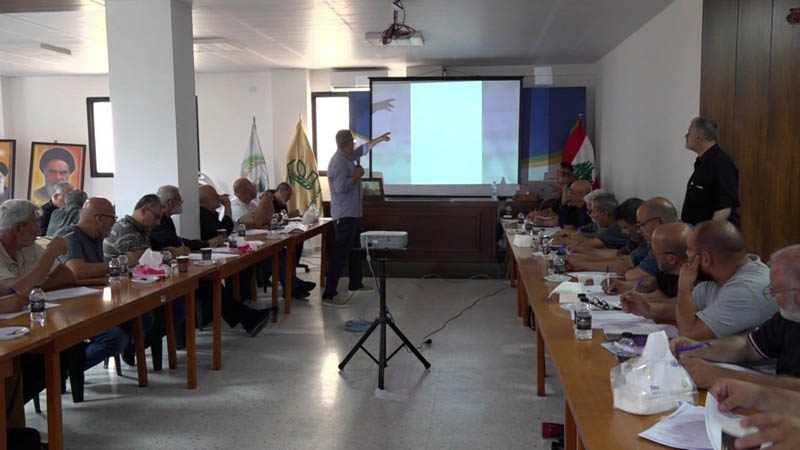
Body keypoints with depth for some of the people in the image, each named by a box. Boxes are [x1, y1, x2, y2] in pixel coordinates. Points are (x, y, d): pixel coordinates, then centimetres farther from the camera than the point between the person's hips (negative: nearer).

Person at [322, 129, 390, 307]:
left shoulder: (348, 157, 11)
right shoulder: (339, 162, -19)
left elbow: (363, 149, 32)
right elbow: (341, 187, -29)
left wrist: (379, 139, 41)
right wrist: (357, 175, -16)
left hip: (352, 213, 11)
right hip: (345, 215, -11)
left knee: (355, 250, 22)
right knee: (341, 253, -13)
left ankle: (356, 284, 37)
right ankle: (329, 295, -14)